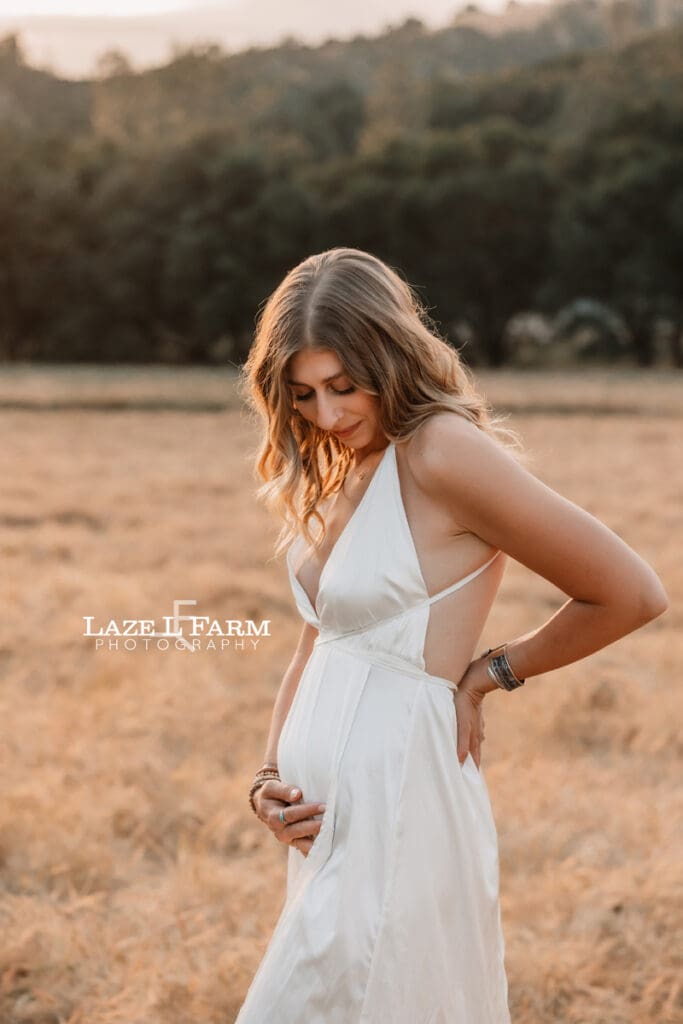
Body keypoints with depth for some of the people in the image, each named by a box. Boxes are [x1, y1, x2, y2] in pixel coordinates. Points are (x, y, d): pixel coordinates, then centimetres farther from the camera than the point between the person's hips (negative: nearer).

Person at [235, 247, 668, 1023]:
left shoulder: (443, 452, -15)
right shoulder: (339, 472, 10)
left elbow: (631, 596, -14)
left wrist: (486, 675, -4)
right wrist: (269, 779, 0)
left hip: (395, 815, -8)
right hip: (332, 815, 8)